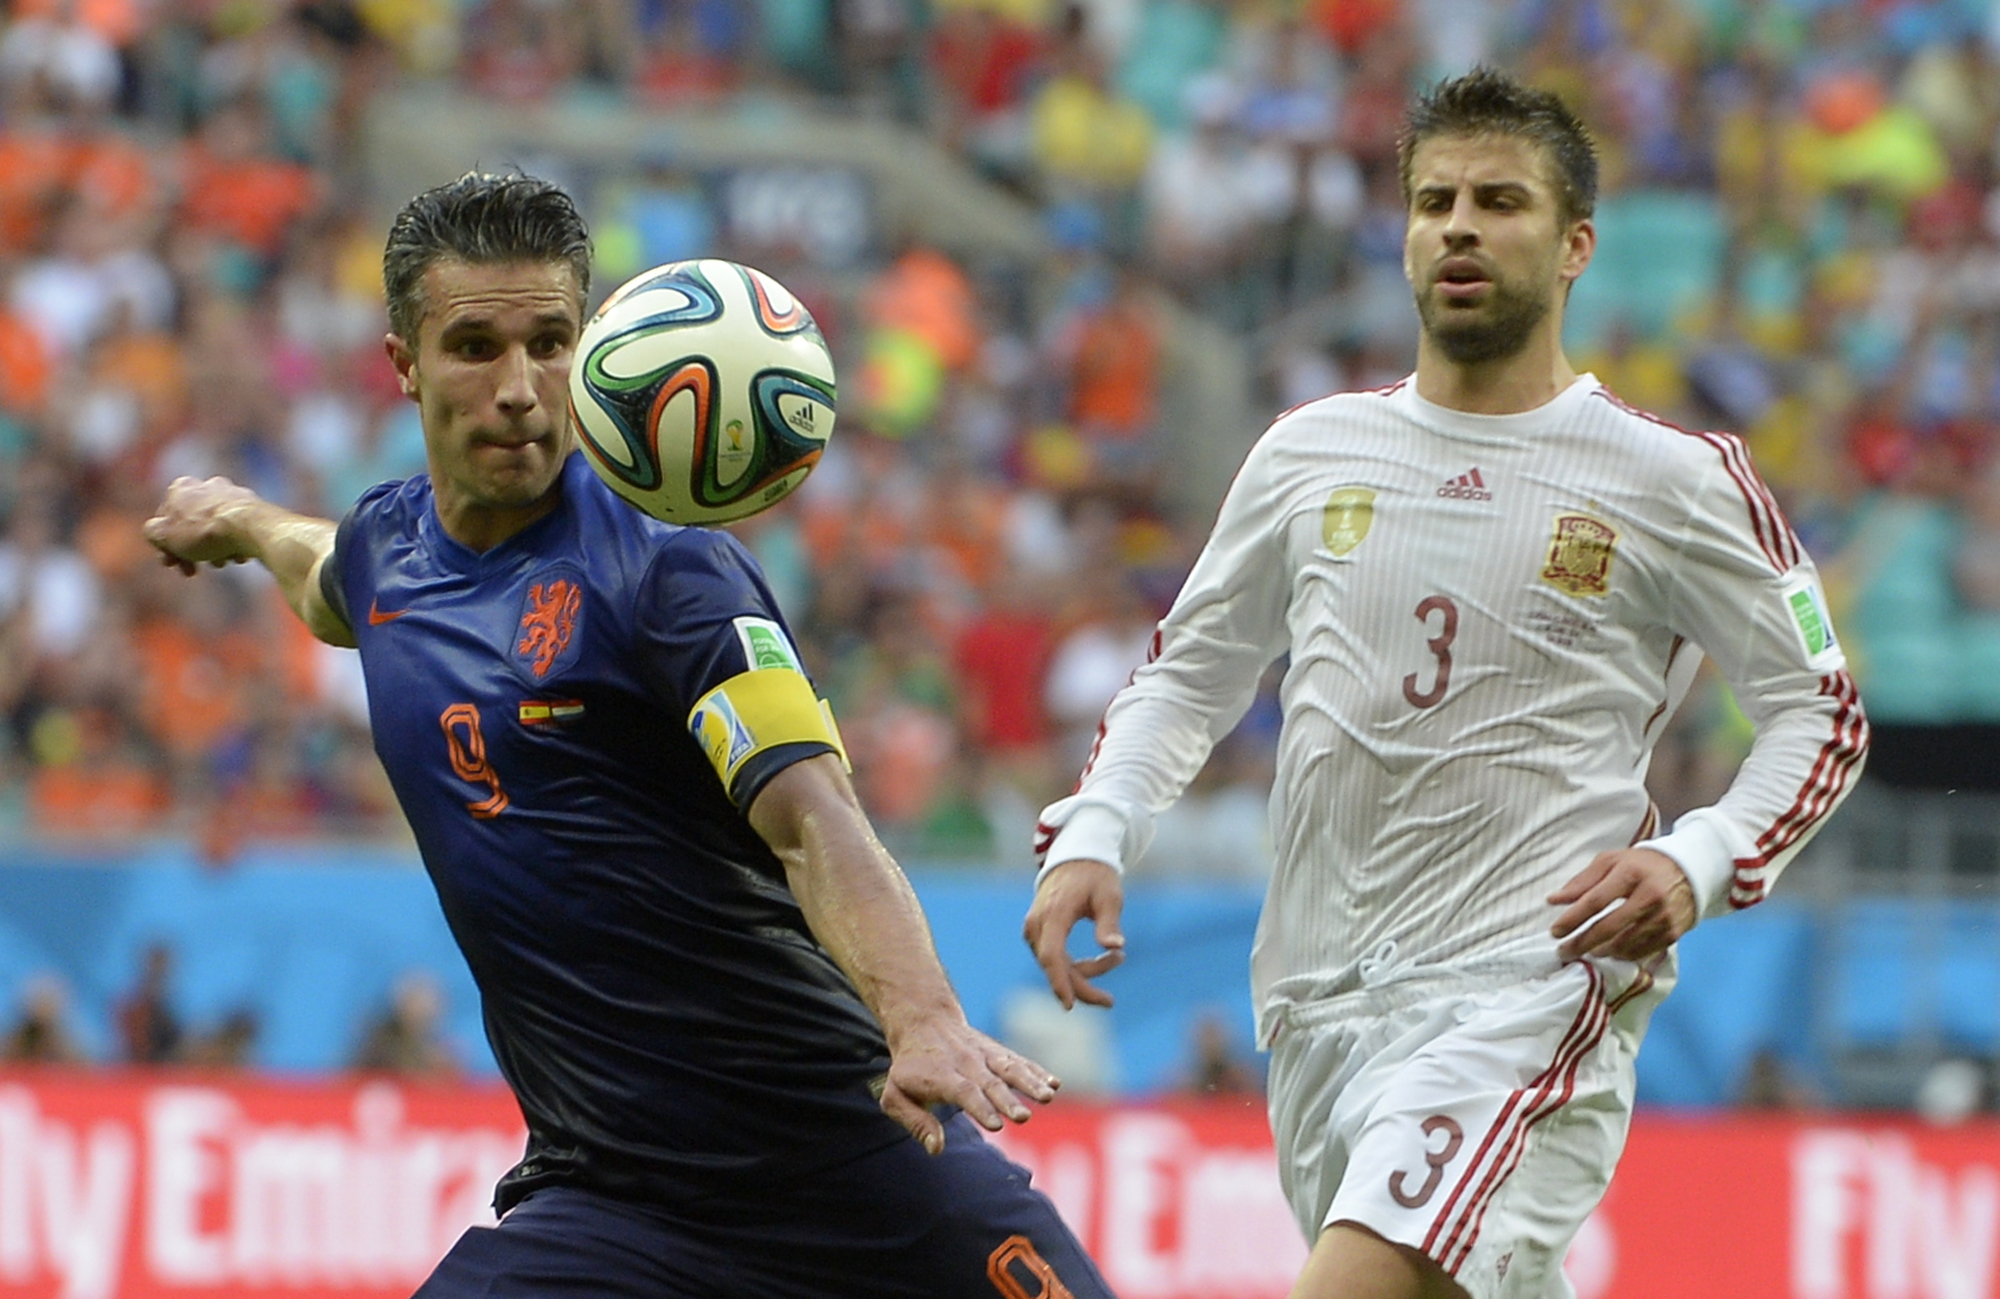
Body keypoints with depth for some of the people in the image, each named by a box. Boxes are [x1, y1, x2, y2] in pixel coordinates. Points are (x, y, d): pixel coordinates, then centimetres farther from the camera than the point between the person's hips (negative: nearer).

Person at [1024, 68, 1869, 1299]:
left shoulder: (1674, 480, -2)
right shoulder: (1312, 451, 9)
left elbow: (1823, 711, 5)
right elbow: (1192, 671, 21)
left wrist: (1697, 865, -12)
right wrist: (1092, 839, 5)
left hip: (1532, 986, -6)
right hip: (1323, 999, 6)